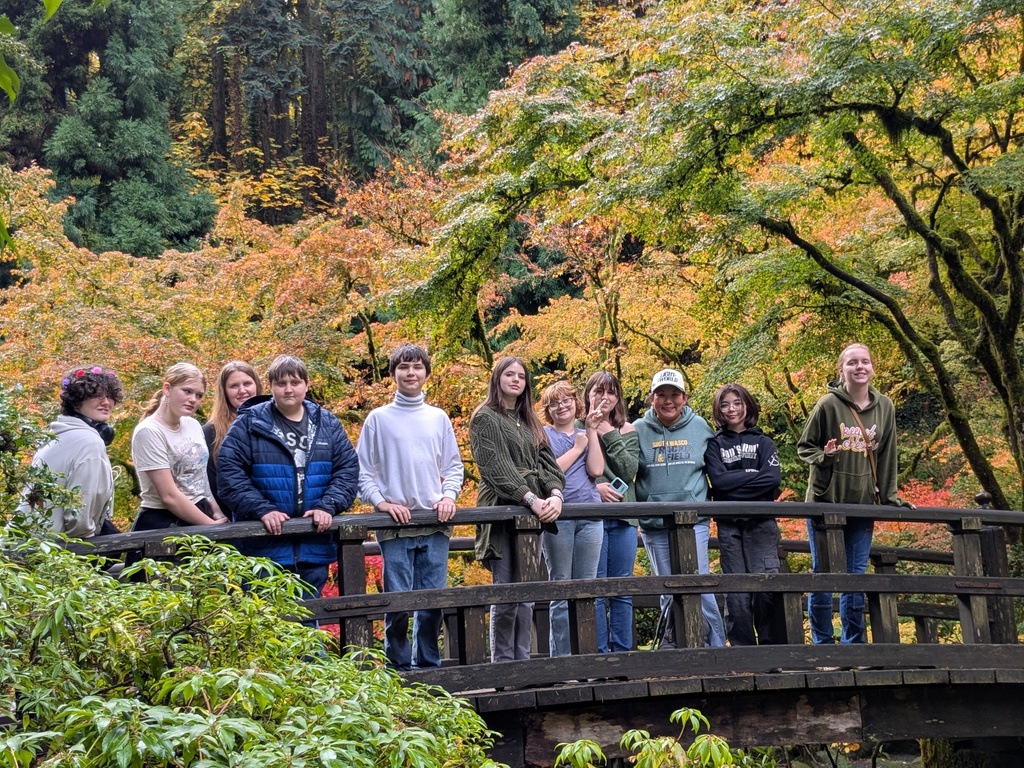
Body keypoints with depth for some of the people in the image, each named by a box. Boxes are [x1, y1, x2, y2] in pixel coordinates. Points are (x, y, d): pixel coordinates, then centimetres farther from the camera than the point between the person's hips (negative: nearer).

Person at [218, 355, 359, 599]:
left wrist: (328, 506, -9)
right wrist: (262, 510, -17)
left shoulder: (327, 423, 9)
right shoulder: (250, 423, -1)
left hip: (315, 546, 3)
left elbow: (348, 469, 6)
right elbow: (229, 471, -8)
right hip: (264, 546, -3)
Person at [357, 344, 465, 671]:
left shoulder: (439, 418, 12)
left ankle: (429, 666, 15)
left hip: (435, 523, 2)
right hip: (395, 525, -2)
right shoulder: (379, 418, 4)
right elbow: (362, 470, 3)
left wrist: (449, 496, -1)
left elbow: (454, 466, 16)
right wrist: (381, 501, -10)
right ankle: (400, 666, 8)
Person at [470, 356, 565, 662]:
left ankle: (523, 660, 12)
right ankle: (502, 663, -1)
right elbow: (496, 467, -12)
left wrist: (555, 494, -10)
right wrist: (531, 499, -21)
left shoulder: (530, 422, 20)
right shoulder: (485, 418, -1)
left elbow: (547, 462, 10)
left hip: (533, 512, 6)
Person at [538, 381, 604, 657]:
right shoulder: (543, 435, 6)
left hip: (590, 516, 3)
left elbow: (596, 469, -2)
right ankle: (561, 657, 2)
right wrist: (577, 447, -3)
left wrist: (591, 430, 0)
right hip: (557, 517, -3)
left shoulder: (587, 435, 15)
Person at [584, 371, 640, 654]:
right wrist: (593, 488, -14)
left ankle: (623, 652, 14)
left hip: (623, 517, 3)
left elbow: (629, 472, -1)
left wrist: (610, 437, -4)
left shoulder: (627, 431, 12)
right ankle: (599, 654, 3)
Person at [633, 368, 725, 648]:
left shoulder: (700, 426, 6)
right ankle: (674, 642, 18)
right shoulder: (639, 429, 3)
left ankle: (715, 645, 3)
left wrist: (708, 502, 9)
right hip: (654, 524, 1)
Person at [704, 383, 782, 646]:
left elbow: (773, 479, -4)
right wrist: (752, 475, -3)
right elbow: (718, 480, -5)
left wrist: (735, 481, -6)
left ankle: (773, 648, -2)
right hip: (729, 526, 0)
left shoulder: (763, 442, 12)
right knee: (736, 592, -2)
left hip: (761, 523, 0)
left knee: (767, 586, -11)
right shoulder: (714, 444, 11)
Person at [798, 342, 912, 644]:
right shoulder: (828, 405, -7)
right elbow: (804, 447, 2)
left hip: (864, 504, 3)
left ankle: (853, 642, 17)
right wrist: (823, 457, -18)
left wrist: (890, 496, 8)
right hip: (825, 502, -3)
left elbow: (886, 457, 9)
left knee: (856, 576, 8)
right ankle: (822, 642, 11)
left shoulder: (885, 407, 4)